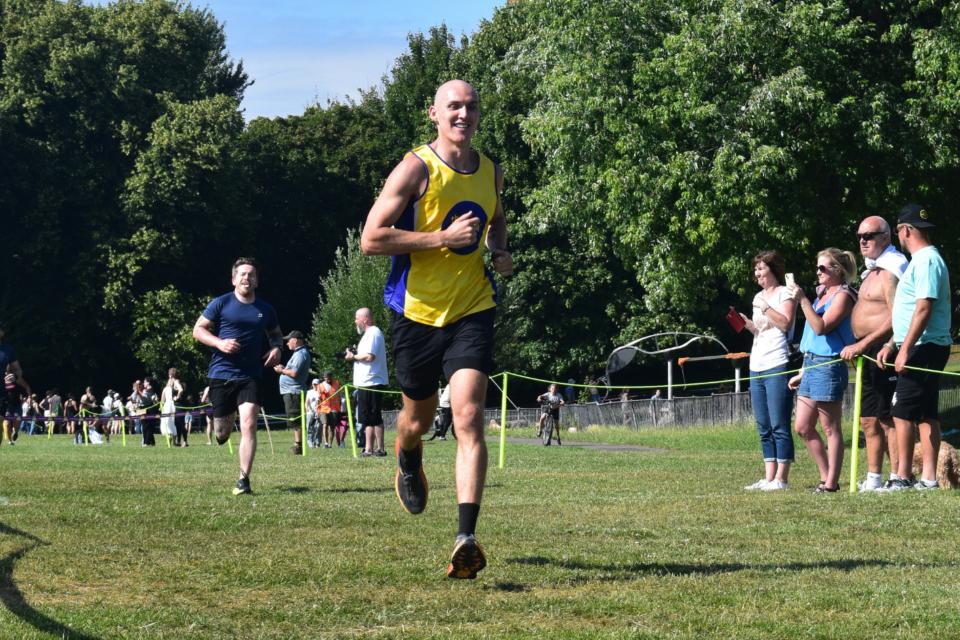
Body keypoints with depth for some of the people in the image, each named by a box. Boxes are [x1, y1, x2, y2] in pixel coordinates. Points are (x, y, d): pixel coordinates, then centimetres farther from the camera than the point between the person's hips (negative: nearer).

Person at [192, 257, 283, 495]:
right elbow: (198, 330, 2)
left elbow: (276, 333, 25)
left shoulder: (265, 310, 8)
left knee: (248, 425, -16)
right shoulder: (221, 304, -1)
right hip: (221, 374, -1)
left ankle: (244, 480, -11)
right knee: (222, 433, 6)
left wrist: (276, 348, 2)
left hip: (250, 376, 1)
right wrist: (219, 343, -15)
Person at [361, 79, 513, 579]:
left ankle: (466, 539, -22)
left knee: (469, 418, -15)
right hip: (418, 312, -2)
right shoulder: (416, 168, -10)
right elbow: (371, 239, -16)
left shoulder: (491, 173, 7)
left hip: (472, 312, 2)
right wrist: (443, 237, -21)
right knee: (419, 417, 16)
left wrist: (500, 253, 7)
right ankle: (409, 462, 54)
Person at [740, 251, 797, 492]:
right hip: (757, 368, 9)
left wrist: (765, 308, -13)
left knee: (779, 426, -8)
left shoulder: (785, 294, -3)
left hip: (777, 366, -9)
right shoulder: (759, 296, 20)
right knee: (764, 429, 9)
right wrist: (747, 324, 7)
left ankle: (781, 478, -7)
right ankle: (769, 478, 11)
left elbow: (785, 323, -15)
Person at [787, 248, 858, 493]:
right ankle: (826, 477, 16)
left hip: (828, 367, -9)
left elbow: (821, 327, -20)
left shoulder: (842, 296, -8)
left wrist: (803, 300, -22)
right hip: (810, 365, 9)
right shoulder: (823, 295, 20)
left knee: (830, 428, -4)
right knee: (803, 428, 9)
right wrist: (802, 373, 22)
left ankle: (831, 483, 0)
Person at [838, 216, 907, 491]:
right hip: (868, 354, 10)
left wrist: (863, 344, -23)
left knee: (887, 418, -9)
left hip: (882, 350, -10)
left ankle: (897, 477, -8)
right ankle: (873, 478, 17)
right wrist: (858, 347, 15)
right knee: (869, 420, 12)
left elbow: (895, 319, -22)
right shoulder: (872, 271, 19)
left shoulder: (890, 272, -13)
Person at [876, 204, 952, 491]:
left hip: (922, 349, -10)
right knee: (926, 415, 8)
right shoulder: (921, 260, 19)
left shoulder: (926, 261, -14)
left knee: (903, 412, -9)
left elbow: (924, 309, -22)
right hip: (920, 349, 10)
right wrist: (892, 345, 20)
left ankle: (903, 477, -8)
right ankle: (928, 478, 9)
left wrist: (905, 349, -23)